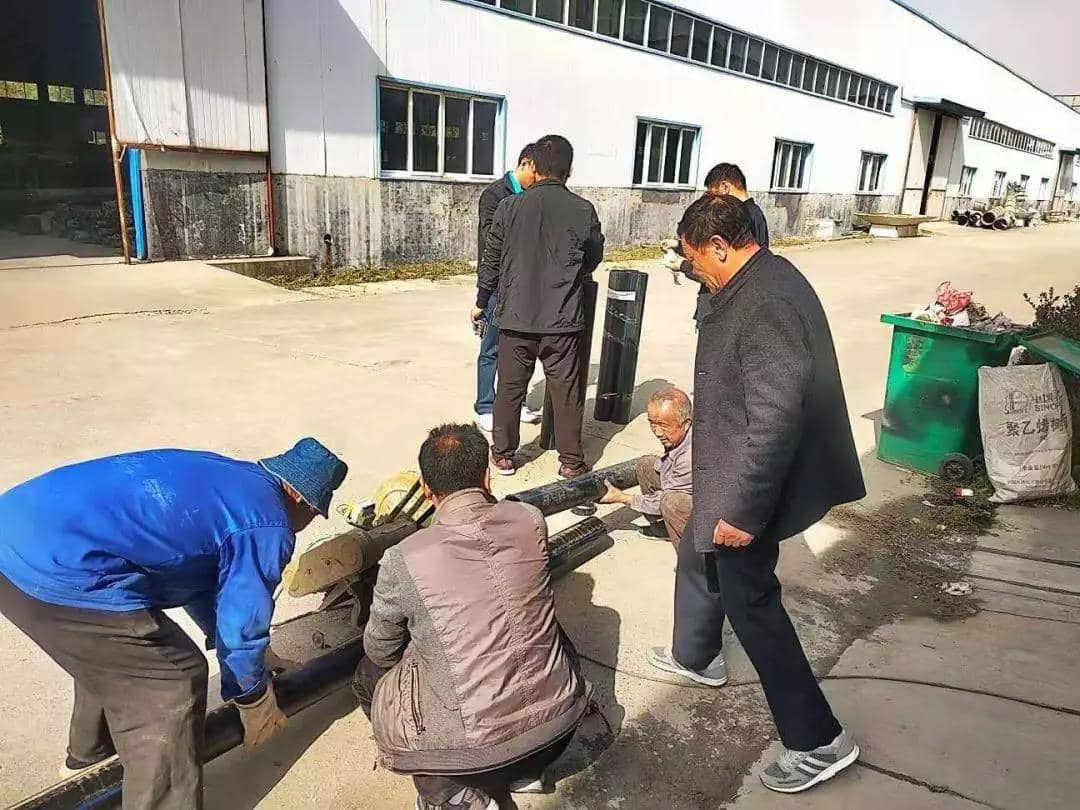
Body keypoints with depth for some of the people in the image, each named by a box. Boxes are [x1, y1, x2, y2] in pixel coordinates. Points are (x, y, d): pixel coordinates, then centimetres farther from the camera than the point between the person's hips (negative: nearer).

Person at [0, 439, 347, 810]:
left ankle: (92, 748, 53)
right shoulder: (268, 526, -4)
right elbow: (242, 622, 2)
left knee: (110, 650, 33)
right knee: (171, 683, 5)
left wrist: (220, 637, 44)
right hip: (54, 570, -10)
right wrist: (254, 697, 20)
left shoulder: (221, 475, 22)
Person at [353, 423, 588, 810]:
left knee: (370, 677, 21)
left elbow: (380, 651, 5)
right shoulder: (531, 521, -6)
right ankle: (524, 768, 25)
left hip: (478, 740, -3)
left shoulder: (403, 560, -13)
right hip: (561, 715, 3)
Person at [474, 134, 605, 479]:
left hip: (517, 315, 1)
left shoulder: (510, 207, -4)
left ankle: (502, 455, 23)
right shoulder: (583, 210, -4)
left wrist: (481, 301, 16)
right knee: (567, 389, 9)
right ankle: (571, 461, 17)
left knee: (510, 386, 12)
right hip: (563, 318, 0)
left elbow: (491, 259, 2)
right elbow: (593, 259, 10)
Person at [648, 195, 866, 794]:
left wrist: (743, 511, -25)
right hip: (732, 480, 10)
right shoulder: (765, 280, 6)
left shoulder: (764, 304, -28)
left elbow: (777, 417, -31)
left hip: (747, 492, -10)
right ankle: (695, 656, 51)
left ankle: (817, 742, 19)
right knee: (696, 561, 26)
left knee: (751, 604, 3)